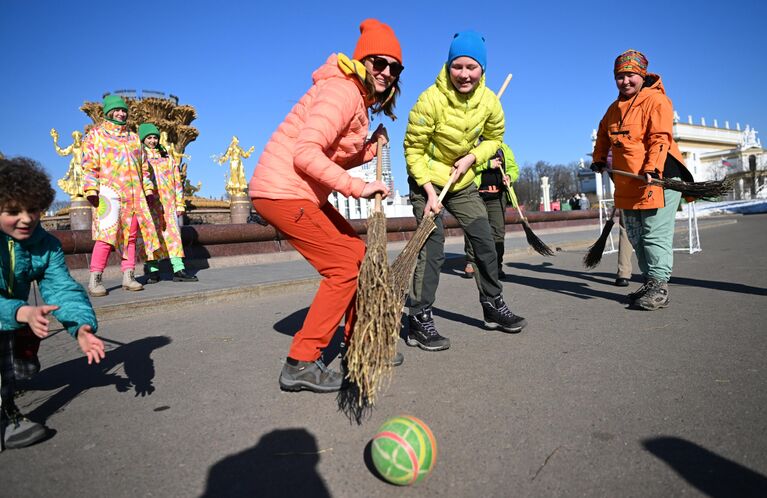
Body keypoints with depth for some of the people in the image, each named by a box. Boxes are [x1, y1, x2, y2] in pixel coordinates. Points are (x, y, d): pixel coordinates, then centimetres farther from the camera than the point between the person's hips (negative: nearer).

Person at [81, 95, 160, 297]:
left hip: (134, 195, 5)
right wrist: (91, 189, -11)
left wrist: (148, 189, 15)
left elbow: (143, 166, 23)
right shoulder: (96, 135, 9)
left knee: (131, 235, 5)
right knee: (107, 235, -14)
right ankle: (95, 280, -11)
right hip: (109, 192, -5)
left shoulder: (134, 138, 22)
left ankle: (128, 276, 10)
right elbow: (89, 164, 0)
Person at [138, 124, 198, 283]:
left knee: (173, 234, -6)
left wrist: (180, 204, 10)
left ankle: (179, 270, -10)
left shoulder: (167, 158, 19)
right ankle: (153, 271, 4)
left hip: (168, 203, 2)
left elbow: (177, 182, 17)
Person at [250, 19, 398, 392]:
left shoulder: (359, 98, 17)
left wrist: (371, 148, 4)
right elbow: (305, 153, -25)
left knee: (361, 256, 13)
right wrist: (358, 187, -26)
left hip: (303, 194, 10)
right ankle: (301, 364, -1)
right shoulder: (343, 91, -14)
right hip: (283, 192, -10)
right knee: (344, 268, -10)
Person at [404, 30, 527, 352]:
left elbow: (494, 138, 9)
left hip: (463, 181, 6)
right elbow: (413, 149, -17)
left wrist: (472, 157, -10)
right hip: (427, 180, -5)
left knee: (485, 241, 6)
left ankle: (493, 307, 24)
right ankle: (419, 321, -4)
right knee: (432, 247, -14)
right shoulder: (431, 99, -23)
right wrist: (429, 190, -23)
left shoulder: (489, 101, -7)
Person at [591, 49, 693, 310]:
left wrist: (652, 170, -29)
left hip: (657, 179, -8)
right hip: (628, 185, 8)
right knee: (637, 238, 13)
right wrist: (599, 159, 24)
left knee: (655, 236, -7)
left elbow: (661, 139, -20)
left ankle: (659, 287, 0)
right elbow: (603, 135, 32)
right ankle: (649, 282, 24)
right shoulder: (614, 108, 16)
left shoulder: (656, 100, -8)